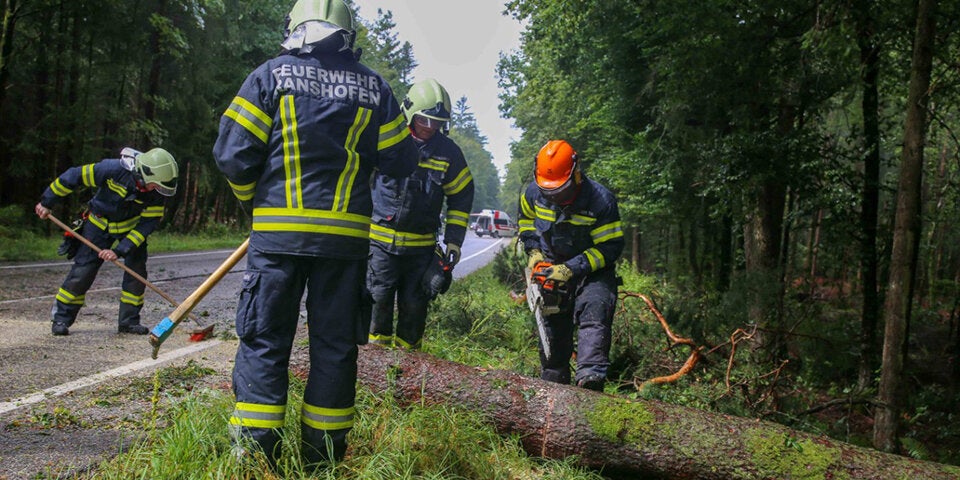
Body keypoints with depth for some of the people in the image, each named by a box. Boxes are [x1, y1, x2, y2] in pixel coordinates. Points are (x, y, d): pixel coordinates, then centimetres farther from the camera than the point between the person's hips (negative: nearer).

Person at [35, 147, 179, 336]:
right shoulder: (113, 169, -33)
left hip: (132, 227, 3)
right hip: (99, 223, -2)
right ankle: (62, 318, 10)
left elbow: (148, 223, -20)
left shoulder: (157, 192, -23)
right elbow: (73, 176, -22)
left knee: (137, 270, -8)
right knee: (82, 270, -5)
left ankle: (128, 320, 5)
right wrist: (46, 202, -13)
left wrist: (120, 250, -28)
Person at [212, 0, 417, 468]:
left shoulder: (270, 74, -1)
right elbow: (400, 160, 6)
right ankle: (323, 455, 17)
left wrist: (252, 199, 13)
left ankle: (256, 452, 6)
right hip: (345, 236, 2)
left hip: (278, 231, -2)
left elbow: (233, 153, -5)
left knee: (264, 341, 6)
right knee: (335, 344, 10)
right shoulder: (373, 86, 5)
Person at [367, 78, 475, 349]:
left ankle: (407, 351, 19)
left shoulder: (448, 152, 2)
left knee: (414, 304, 5)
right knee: (379, 296, -6)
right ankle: (377, 344, 11)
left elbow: (461, 198, 10)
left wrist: (454, 241, 4)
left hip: (421, 245, 1)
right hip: (380, 238, -1)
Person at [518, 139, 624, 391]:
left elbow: (610, 247, -21)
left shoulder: (601, 200, -24)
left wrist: (571, 269, -27)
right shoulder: (534, 192, -10)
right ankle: (552, 383, 23)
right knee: (553, 328, 9)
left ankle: (590, 377, -40)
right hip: (551, 271, 4)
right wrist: (533, 251, -3)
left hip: (592, 273, -4)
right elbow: (526, 219, 12)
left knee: (594, 314, -28)